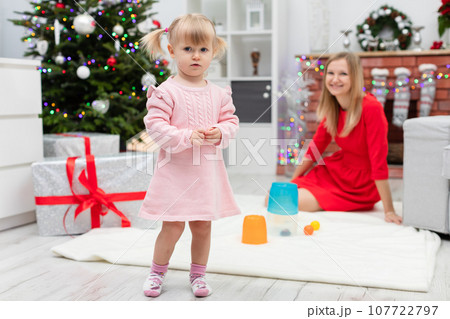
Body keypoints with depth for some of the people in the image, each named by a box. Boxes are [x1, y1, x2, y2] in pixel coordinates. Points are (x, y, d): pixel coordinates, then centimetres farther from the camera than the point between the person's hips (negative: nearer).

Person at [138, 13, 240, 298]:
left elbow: (231, 120, 9)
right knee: (173, 226, 0)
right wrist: (185, 137, -24)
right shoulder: (167, 91, -9)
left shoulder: (219, 93, 5)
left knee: (203, 226, 12)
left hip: (209, 169, 4)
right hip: (176, 169, -4)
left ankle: (198, 274, 30)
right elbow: (155, 125, -14)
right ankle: (157, 273, 23)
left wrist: (220, 133, -12)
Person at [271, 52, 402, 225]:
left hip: (358, 188, -7)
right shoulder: (333, 109, 0)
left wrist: (389, 211, -24)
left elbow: (379, 160, -24)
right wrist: (291, 183, 10)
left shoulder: (371, 108, -23)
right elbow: (316, 147, 9)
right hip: (334, 172, 7)